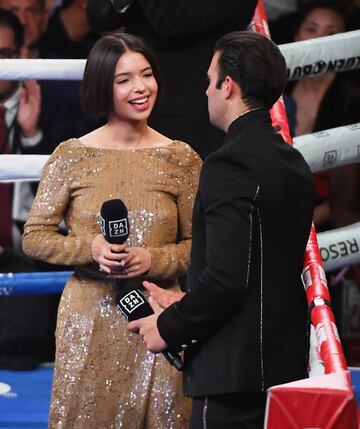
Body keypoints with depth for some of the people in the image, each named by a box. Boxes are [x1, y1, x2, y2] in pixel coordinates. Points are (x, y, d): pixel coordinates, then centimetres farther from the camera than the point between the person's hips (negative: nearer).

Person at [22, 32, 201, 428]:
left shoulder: (181, 160, 3)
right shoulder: (72, 156, 1)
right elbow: (34, 237, 3)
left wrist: (154, 259, -13)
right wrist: (91, 248, -13)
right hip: (89, 318, 0)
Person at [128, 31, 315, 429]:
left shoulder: (231, 164, -15)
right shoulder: (294, 164, 12)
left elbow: (225, 277, -22)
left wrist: (169, 327, -7)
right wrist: (184, 305, 18)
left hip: (234, 370, -9)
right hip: (286, 363, 9)